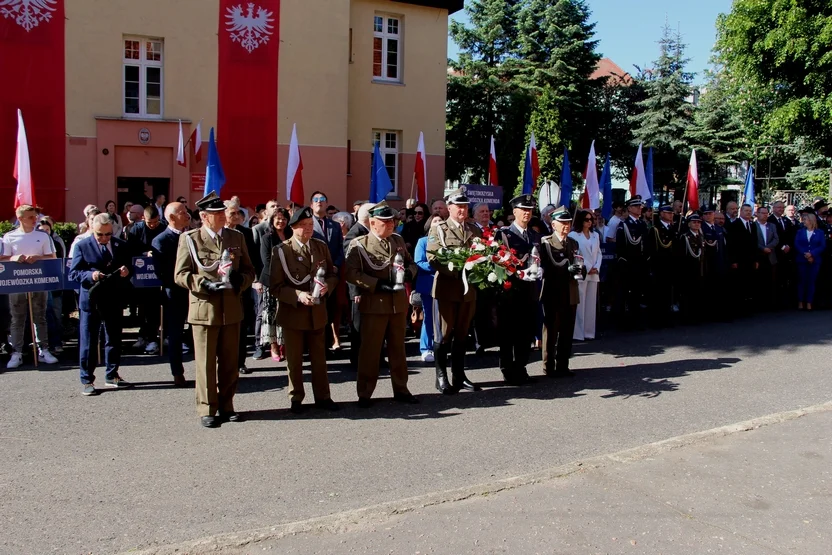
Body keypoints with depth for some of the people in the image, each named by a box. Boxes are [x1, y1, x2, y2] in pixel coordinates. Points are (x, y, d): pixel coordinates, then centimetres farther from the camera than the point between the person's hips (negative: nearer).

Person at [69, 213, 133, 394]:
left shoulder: (121, 246, 7)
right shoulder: (82, 246, -2)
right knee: (88, 341, 2)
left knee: (114, 339, 12)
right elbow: (73, 273, -4)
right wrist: (90, 275, -22)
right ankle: (87, 380, 11)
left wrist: (127, 271, -11)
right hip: (91, 300, -3)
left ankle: (112, 376, 26)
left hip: (114, 300, 3)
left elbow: (130, 266, 12)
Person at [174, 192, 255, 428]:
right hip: (204, 309, -3)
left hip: (232, 309, 4)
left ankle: (226, 406, 23)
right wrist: (204, 284, -18)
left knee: (230, 362, 10)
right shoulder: (189, 238, 0)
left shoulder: (237, 237, 11)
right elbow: (180, 274, -3)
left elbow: (249, 269, 13)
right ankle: (207, 409, 14)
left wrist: (240, 280, -9)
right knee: (206, 363, 3)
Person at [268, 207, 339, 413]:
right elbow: (275, 287, -11)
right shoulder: (281, 251, -9)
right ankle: (296, 398, 23)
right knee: (294, 359, 9)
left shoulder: (321, 247, 4)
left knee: (319, 357, 13)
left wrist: (327, 286, -14)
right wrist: (298, 296, -26)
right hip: (292, 313, -3)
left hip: (318, 312, 3)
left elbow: (333, 274, 9)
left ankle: (322, 396, 24)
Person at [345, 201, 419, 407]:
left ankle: (400, 389, 25)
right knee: (370, 349, 2)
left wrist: (409, 272, -6)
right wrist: (377, 284, -21)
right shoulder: (358, 244, -7)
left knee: (398, 347, 14)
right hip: (374, 304, -5)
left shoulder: (398, 240, 10)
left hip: (399, 302, 5)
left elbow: (410, 262, 18)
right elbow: (352, 274, -14)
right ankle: (365, 393, 14)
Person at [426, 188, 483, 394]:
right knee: (444, 334, 0)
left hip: (469, 288, 4)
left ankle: (459, 376, 19)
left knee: (462, 334, 11)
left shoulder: (475, 230, 14)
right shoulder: (438, 229, 1)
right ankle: (441, 377, 8)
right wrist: (456, 271, -20)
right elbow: (432, 257, -10)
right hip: (447, 288, -4)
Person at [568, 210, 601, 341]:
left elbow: (599, 253, 14)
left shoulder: (595, 235, 16)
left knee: (591, 304, 7)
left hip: (594, 274, 6)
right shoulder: (573, 235, -3)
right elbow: (573, 255, -9)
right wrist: (587, 268, -11)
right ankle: (578, 333, -3)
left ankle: (589, 332, 12)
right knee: (580, 304, -6)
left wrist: (597, 268, -2)